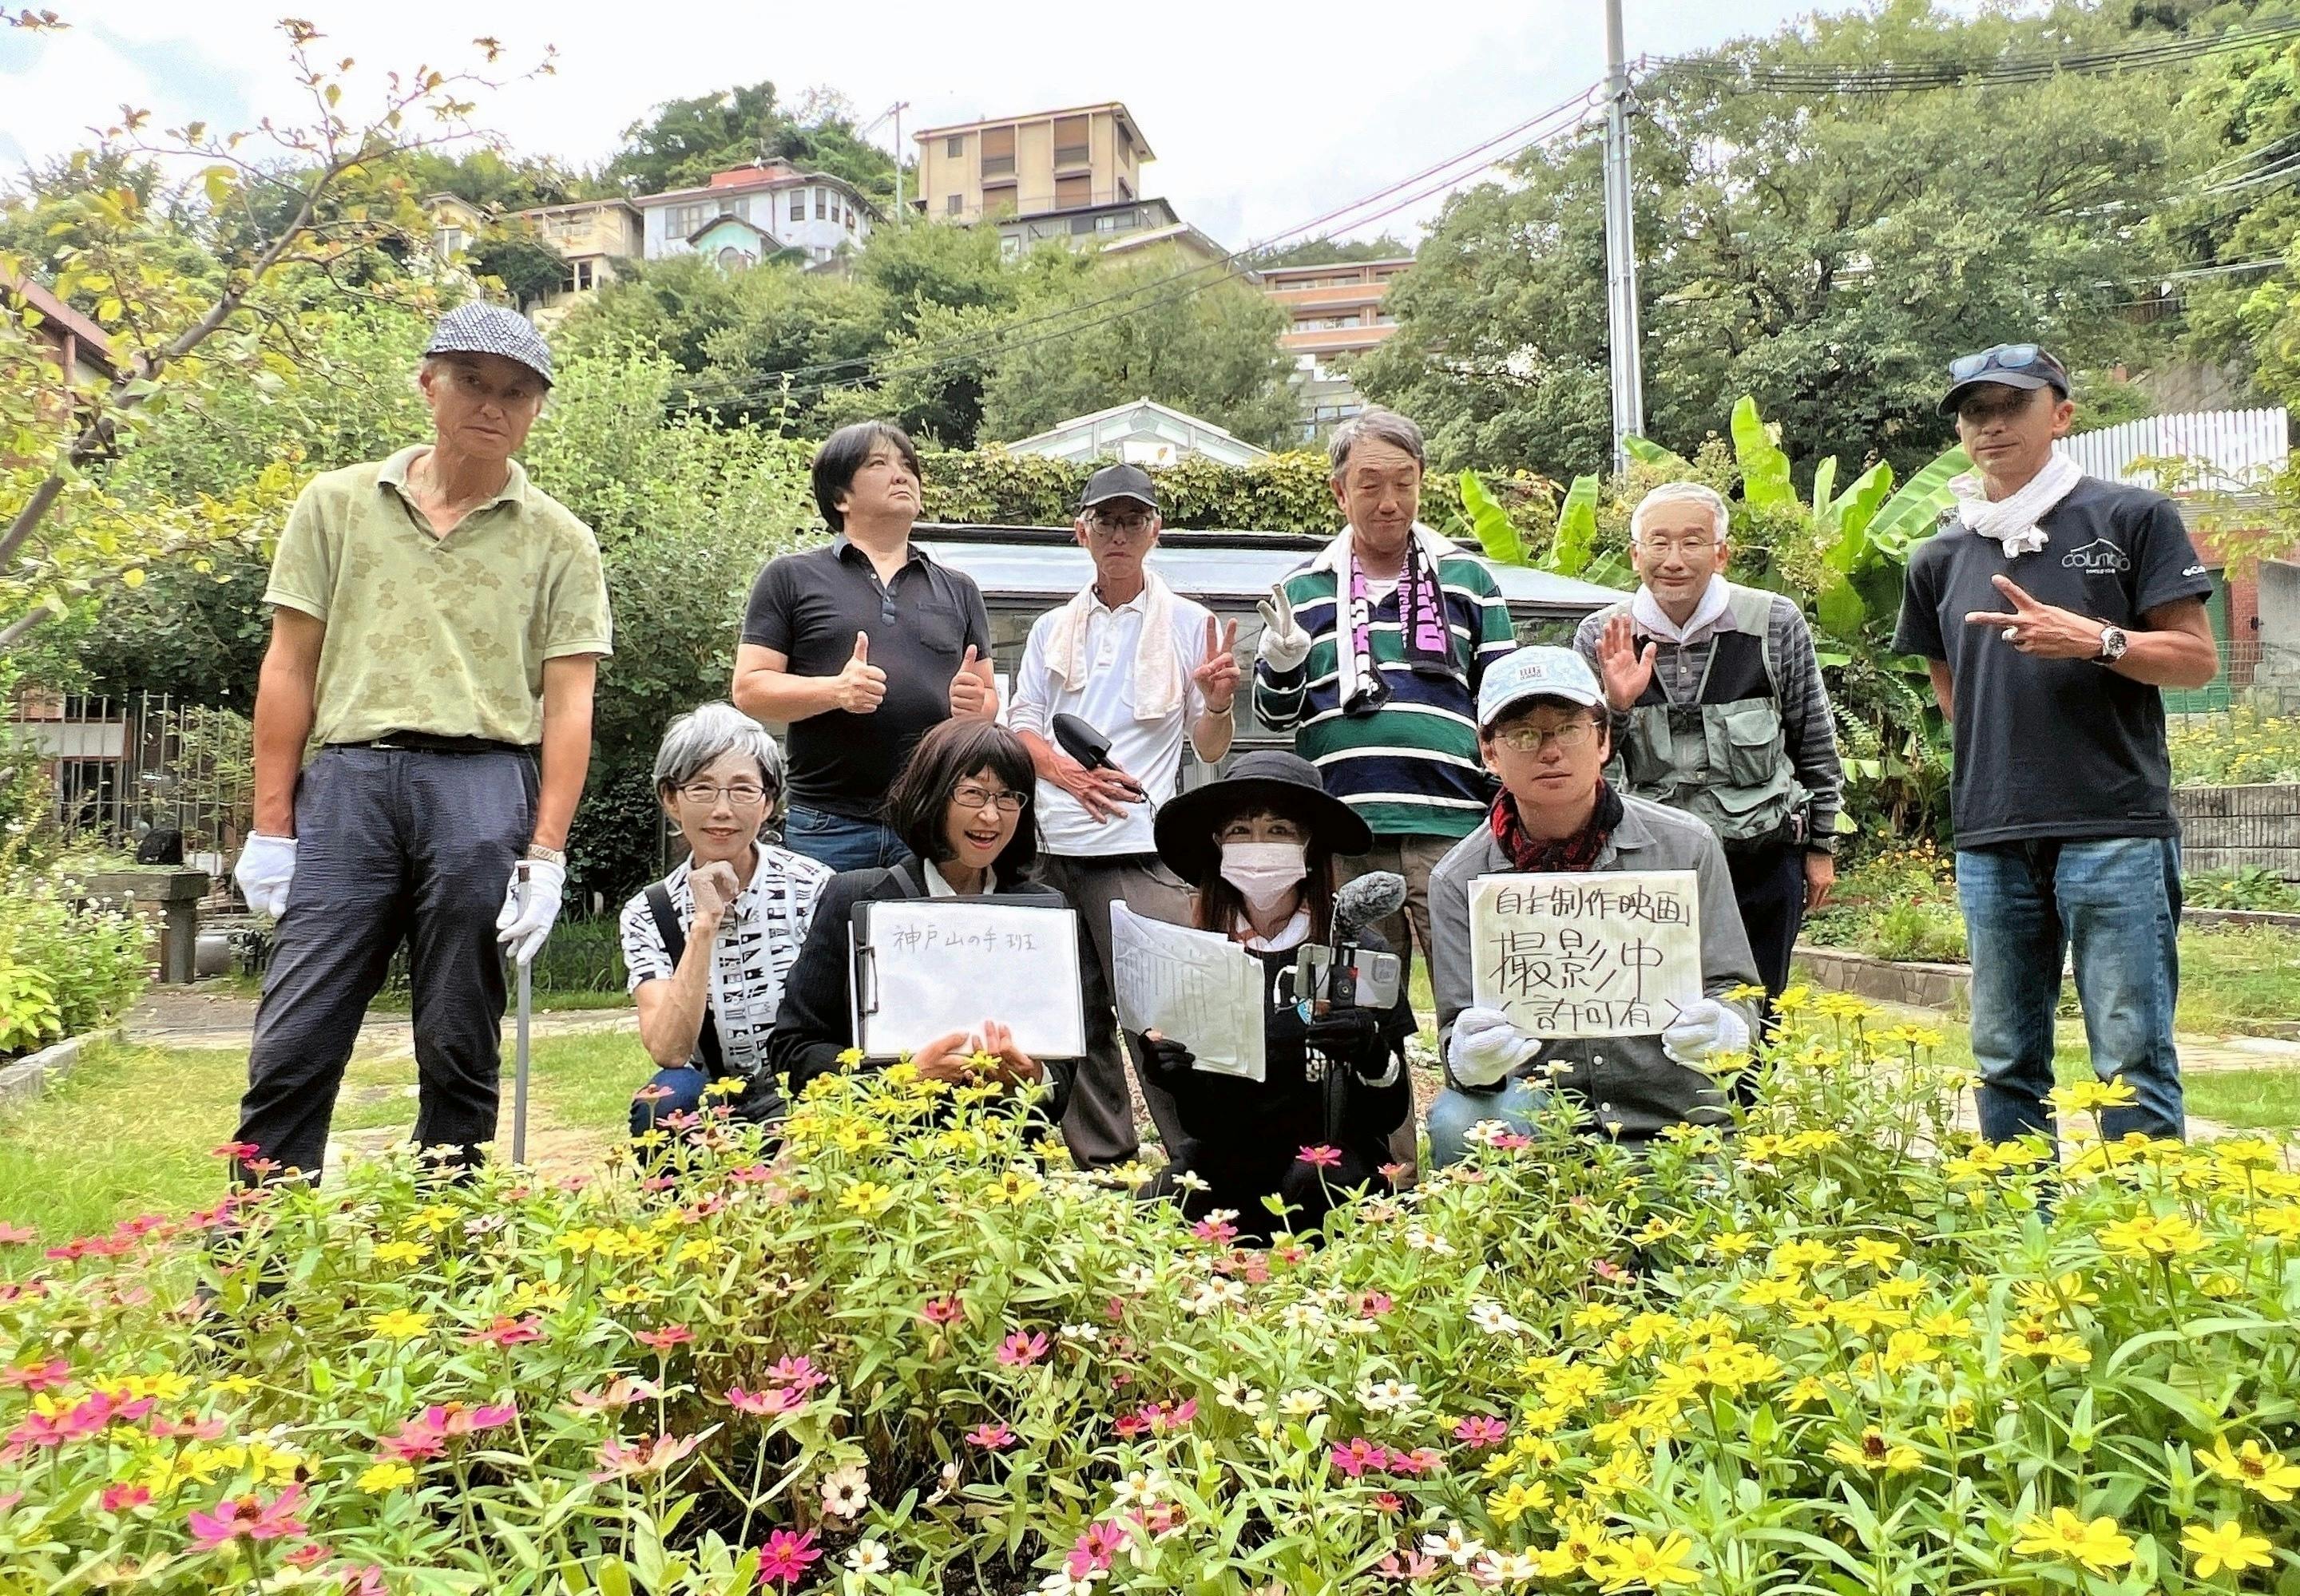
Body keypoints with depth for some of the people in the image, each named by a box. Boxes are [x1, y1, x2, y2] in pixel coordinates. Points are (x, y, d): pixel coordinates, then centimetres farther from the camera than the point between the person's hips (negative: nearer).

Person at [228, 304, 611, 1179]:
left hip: (485, 789, -1)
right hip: (345, 782, 1)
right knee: (292, 1046, -1)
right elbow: (290, 667, 10)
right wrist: (271, 827, 5)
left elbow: (568, 706, 3)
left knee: (459, 1053, 5)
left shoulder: (559, 541, 8)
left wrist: (546, 855, -5)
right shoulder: (338, 503, 12)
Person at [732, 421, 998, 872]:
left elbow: (990, 697, 20)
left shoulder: (959, 590, 19)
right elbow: (748, 688, 1)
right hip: (828, 827, -2)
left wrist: (975, 704, -5)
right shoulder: (791, 577, 8)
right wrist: (835, 691, -16)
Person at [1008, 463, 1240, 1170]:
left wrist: (1217, 705, -18)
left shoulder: (1189, 624, 7)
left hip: (1140, 850, -4)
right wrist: (1066, 771, -9)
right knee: (1075, 1016, 8)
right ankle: (1102, 1166, 18)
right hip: (1052, 846, 4)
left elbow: (1210, 749, 5)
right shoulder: (1053, 628, 17)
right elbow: (1021, 724, 12)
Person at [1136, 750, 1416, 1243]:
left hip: (1331, 1160, 0)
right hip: (1224, 1160, 1)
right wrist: (1175, 1072, -18)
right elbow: (1201, 1122, 4)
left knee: (1313, 1181, -33)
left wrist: (1375, 1054, -24)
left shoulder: (1359, 952, -4)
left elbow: (1393, 1114, -2)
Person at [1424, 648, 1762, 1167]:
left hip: (1673, 1119, 0)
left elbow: (1732, 991, 1)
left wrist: (1718, 1030, -25)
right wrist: (1469, 1060, -30)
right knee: (1456, 1121, -29)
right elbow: (1460, 1026, -5)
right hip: (1533, 1103, 0)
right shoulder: (1458, 881, -2)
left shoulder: (1686, 847, 0)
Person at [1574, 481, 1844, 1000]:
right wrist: (1615, 705, -18)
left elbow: (1816, 743, 7)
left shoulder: (1775, 623, -3)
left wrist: (1821, 845, 10)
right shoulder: (1601, 638, -1)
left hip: (1763, 864, 0)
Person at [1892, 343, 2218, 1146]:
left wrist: (2095, 640, -16)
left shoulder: (2132, 519, 3)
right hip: (1991, 840, 4)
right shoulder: (1941, 557, 13)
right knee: (2004, 1065, 10)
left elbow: (2198, 657, -1)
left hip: (2116, 831, -4)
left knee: (2132, 1062, -2)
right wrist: (2001, 758, 13)